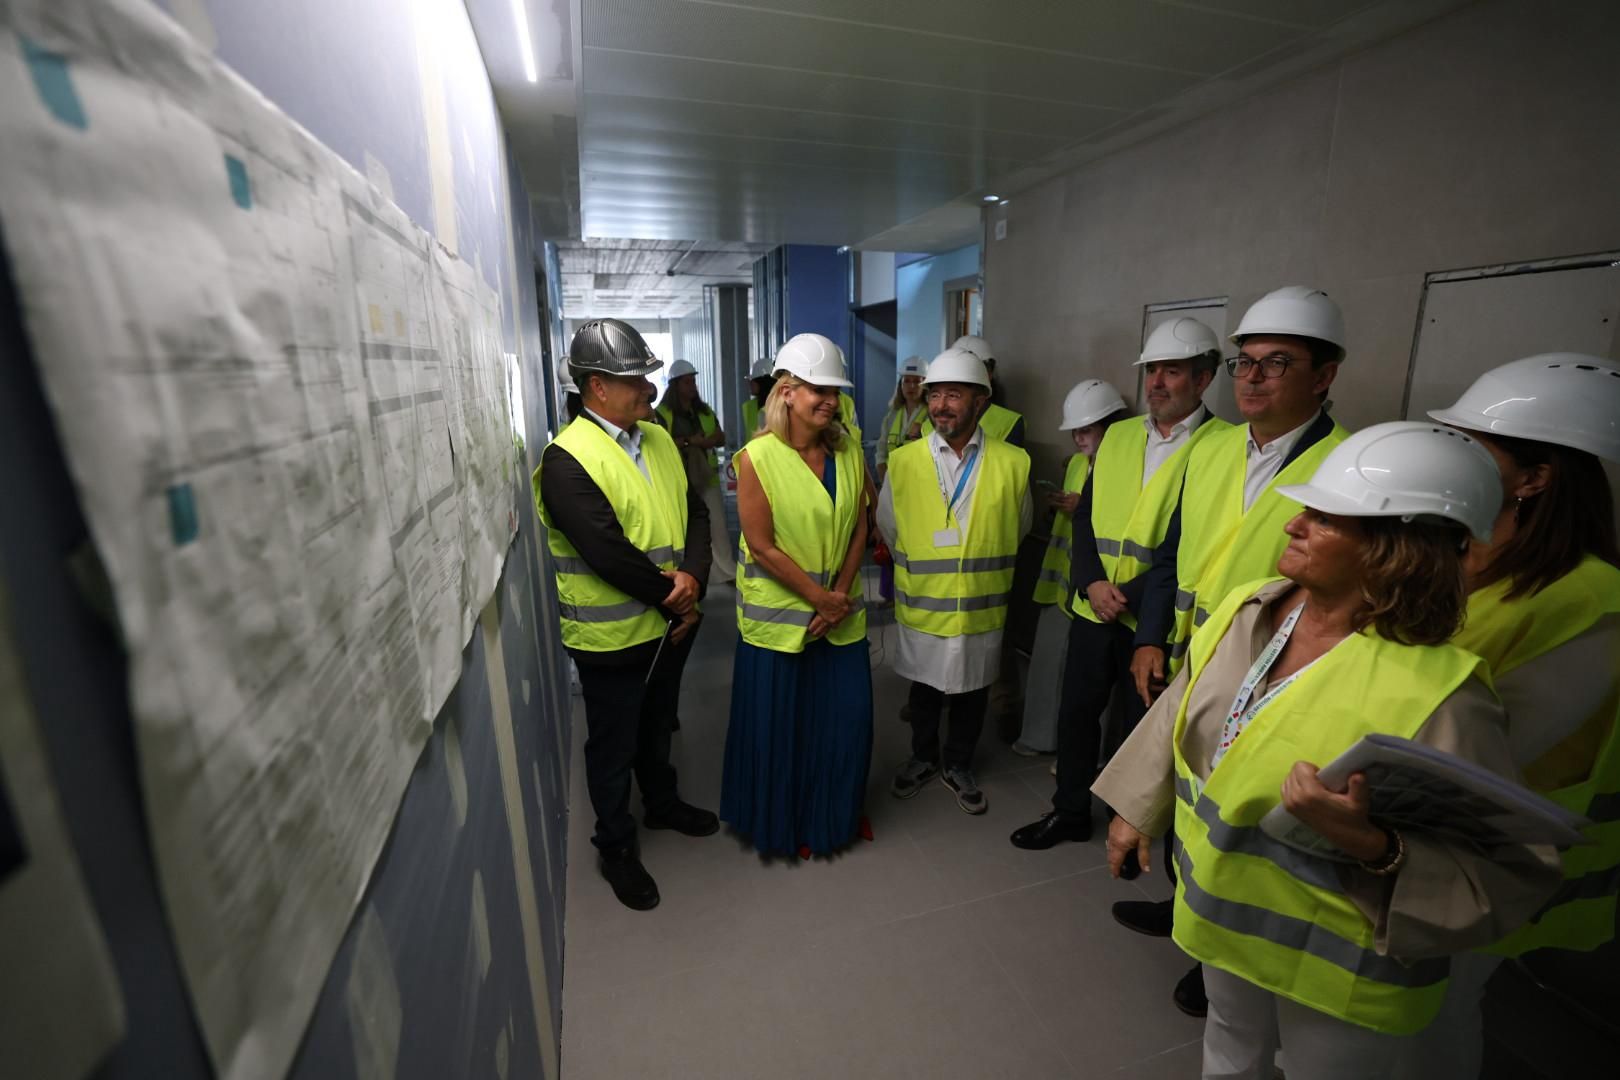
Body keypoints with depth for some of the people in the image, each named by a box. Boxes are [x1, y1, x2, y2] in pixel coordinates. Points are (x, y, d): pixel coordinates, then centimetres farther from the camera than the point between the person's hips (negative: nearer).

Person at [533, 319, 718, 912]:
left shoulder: (659, 438, 4)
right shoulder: (567, 459, -20)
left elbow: (694, 512, 1)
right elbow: (608, 552, -25)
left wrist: (691, 575, -16)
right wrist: (671, 594, -15)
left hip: (671, 623, 7)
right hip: (612, 635, -6)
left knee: (657, 725, 27)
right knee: (613, 746, 14)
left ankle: (662, 802, 50)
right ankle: (616, 847, 36)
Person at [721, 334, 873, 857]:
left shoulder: (848, 449, -2)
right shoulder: (757, 458, -15)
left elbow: (859, 527, 1)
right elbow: (762, 546, -16)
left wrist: (840, 595, -8)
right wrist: (818, 597, -14)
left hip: (840, 609, 4)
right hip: (779, 613, -4)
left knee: (848, 716, 14)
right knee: (779, 723, 11)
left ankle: (839, 812, 41)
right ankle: (784, 821, 37)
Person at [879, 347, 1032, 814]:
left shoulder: (1013, 463, -8)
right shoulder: (903, 461, -9)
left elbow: (1018, 529, 8)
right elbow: (888, 530, 4)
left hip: (983, 608, 1)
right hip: (921, 605, 0)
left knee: (972, 693, 17)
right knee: (924, 690, 18)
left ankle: (958, 766, 41)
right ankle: (923, 757, 43)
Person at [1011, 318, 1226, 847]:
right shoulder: (1117, 435, 9)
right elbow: (1086, 515, 6)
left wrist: (1131, 596, -17)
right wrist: (1092, 582, -9)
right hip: (1093, 607, 5)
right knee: (1076, 710, 14)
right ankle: (1070, 812, 34)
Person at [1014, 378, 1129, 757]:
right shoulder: (1076, 462, 13)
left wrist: (1084, 509, -20)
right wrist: (1058, 505, 3)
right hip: (1060, 579, 7)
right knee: (1046, 658, 14)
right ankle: (1039, 735, 31)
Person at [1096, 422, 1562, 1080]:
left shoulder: (1436, 694, -29)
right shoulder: (1246, 611, -11)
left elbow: (1515, 871, -22)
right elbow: (1181, 713, 2)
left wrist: (1373, 847, -39)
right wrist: (1136, 810, 8)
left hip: (1340, 964, -4)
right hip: (1225, 914, 5)